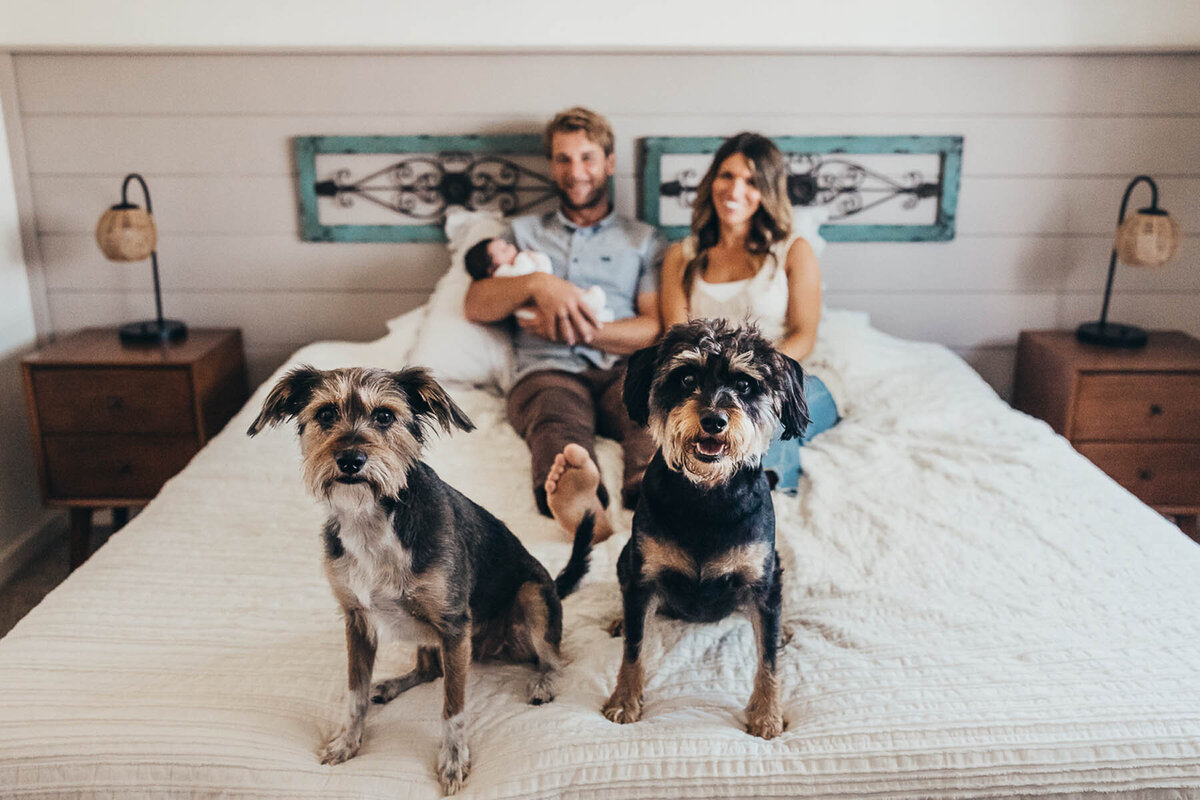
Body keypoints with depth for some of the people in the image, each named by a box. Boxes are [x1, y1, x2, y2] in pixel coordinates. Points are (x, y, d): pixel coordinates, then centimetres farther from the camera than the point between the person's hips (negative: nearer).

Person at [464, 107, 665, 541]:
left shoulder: (643, 239, 25)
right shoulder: (524, 232, 29)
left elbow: (656, 329, 11)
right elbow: (474, 305, 14)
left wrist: (581, 332, -3)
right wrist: (536, 283, -4)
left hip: (622, 370, 1)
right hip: (547, 370, 0)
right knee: (558, 424, -38)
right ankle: (573, 489, -68)